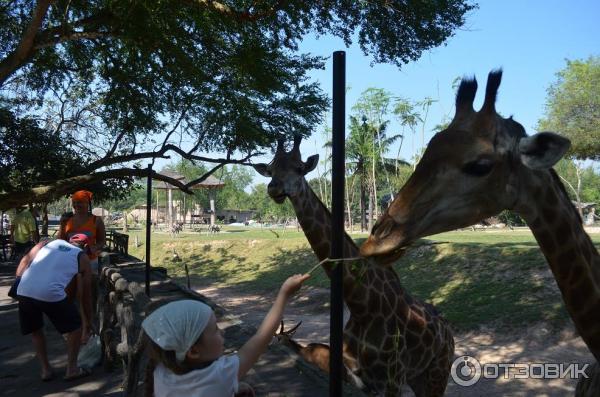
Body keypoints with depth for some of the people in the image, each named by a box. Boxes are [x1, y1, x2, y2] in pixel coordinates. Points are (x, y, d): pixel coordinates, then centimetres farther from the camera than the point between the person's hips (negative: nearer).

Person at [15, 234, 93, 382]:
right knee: (76, 325, 19)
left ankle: (45, 369, 31)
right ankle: (71, 369, 22)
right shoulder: (83, 258, 20)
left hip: (24, 291, 4)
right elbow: (85, 295, 24)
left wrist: (18, 284, 12)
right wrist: (87, 325, 32)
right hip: (51, 293, -4)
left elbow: (25, 261, 13)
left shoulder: (49, 242, 29)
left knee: (35, 330, 29)